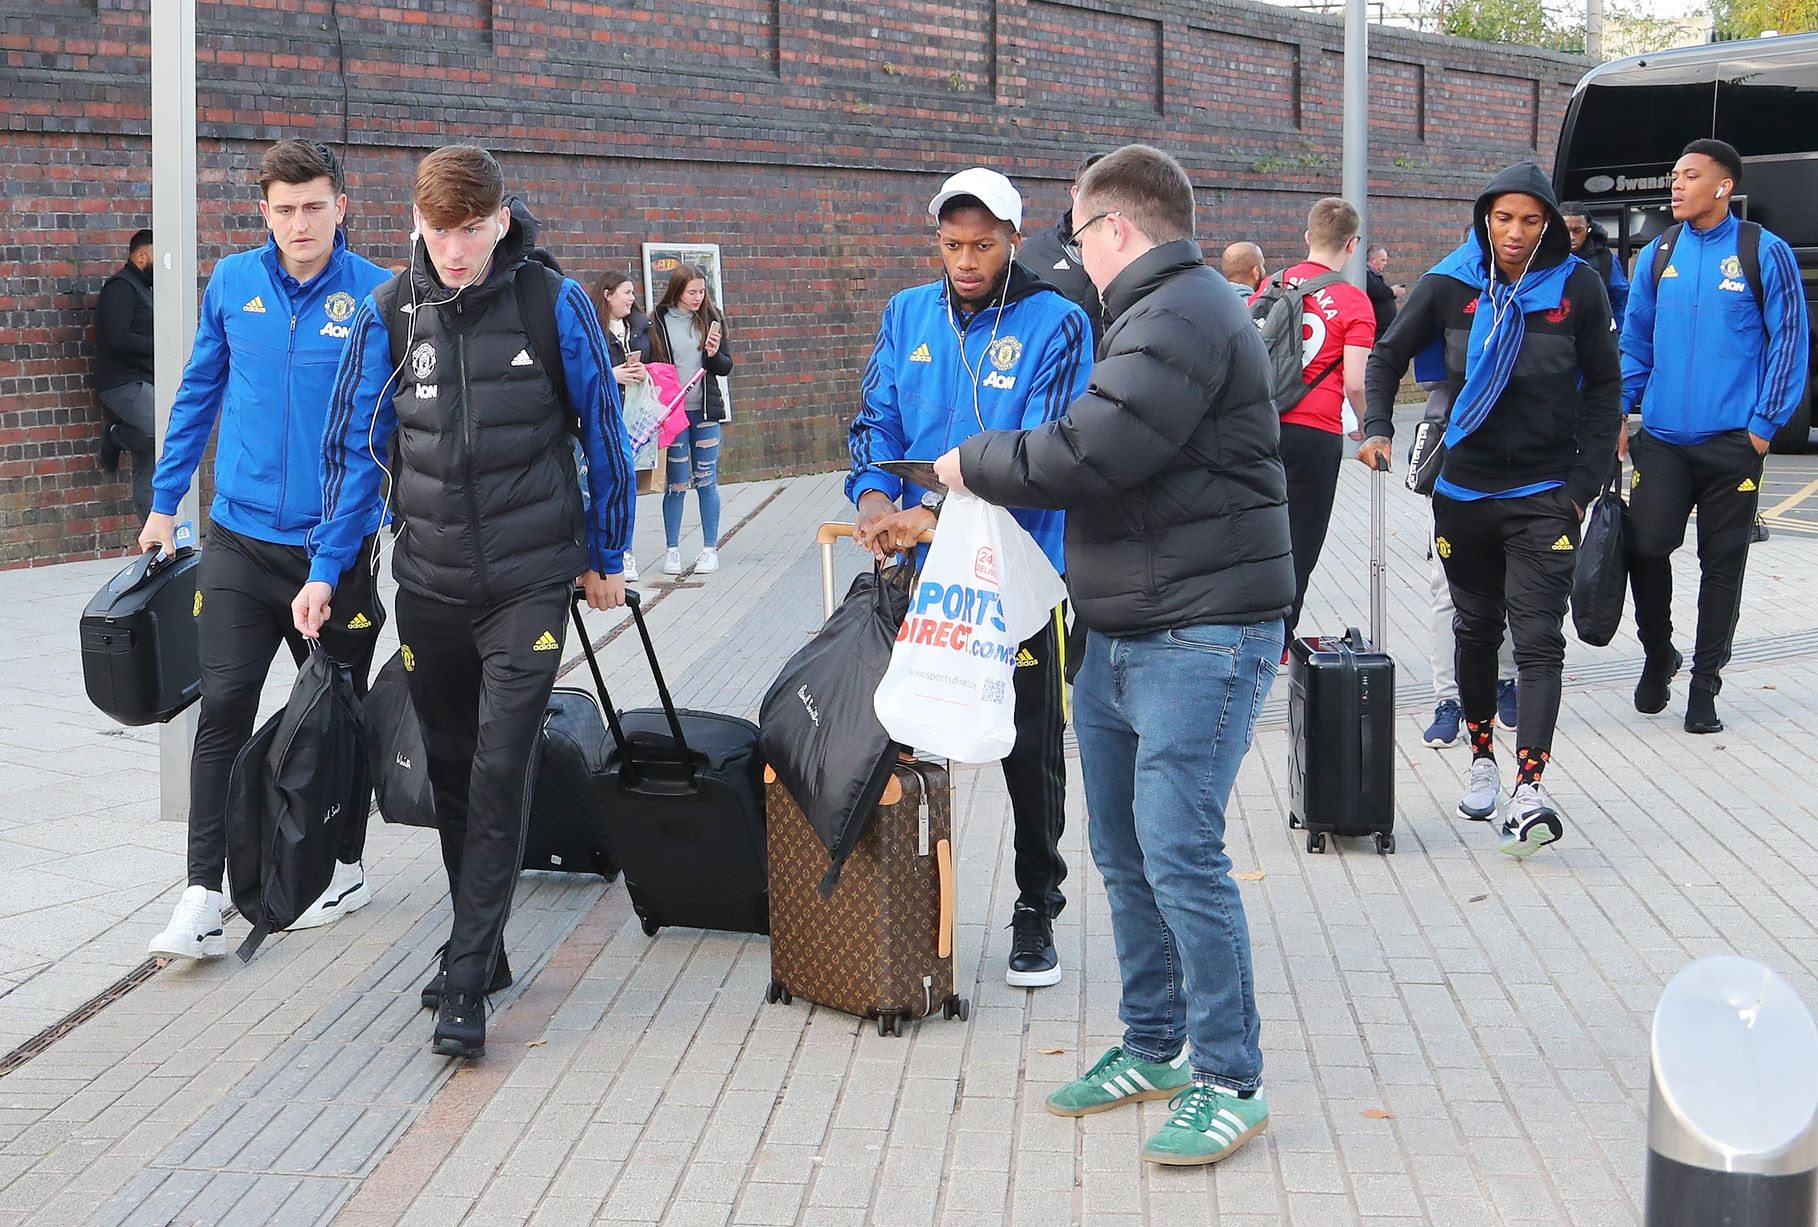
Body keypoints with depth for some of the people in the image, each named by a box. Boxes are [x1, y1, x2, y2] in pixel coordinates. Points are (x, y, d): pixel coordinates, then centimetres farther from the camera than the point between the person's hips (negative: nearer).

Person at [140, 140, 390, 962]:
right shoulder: (233, 283, 1)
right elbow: (199, 393, 11)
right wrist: (164, 502, 12)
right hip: (239, 536, 2)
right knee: (223, 708, -3)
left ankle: (344, 870, 28)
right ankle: (202, 895, 0)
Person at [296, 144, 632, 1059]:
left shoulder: (554, 304, -7)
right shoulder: (389, 313, 0)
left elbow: (603, 434, 3)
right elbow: (355, 446, 5)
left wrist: (605, 557, 9)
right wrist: (327, 569, -1)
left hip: (530, 583, -3)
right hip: (429, 585, 3)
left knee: (500, 769, -10)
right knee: (450, 768, 12)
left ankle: (465, 981, -6)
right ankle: (482, 946, 28)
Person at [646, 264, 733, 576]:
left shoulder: (711, 318, 4)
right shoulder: (658, 322, -3)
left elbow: (726, 367, 9)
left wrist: (714, 354, -12)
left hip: (705, 412, 2)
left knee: (706, 482, 5)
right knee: (676, 483, 0)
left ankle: (710, 549, 12)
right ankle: (672, 550, 11)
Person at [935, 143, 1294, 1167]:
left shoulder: (1182, 315, -15)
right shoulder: (1155, 313, 21)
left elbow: (1091, 452, -24)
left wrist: (975, 462, -9)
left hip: (1200, 639, -11)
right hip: (1121, 635, 11)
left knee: (1179, 852, -11)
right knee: (1125, 850, 15)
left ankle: (1228, 1081, -2)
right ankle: (1153, 1047, 27)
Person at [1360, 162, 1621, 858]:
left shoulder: (1577, 286, -6)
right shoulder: (1449, 285, -4)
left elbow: (1603, 385, 3)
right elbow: (1388, 356, 7)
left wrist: (1586, 480, -3)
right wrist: (1378, 428, -8)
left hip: (1545, 494, -2)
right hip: (1463, 488, 2)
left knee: (1538, 636, -11)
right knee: (1476, 630, 15)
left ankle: (1529, 788, -18)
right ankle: (1482, 759, 32)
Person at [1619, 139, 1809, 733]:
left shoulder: (1765, 253, -3)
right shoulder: (1658, 255, 8)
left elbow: (1789, 340, -1)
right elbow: (1635, 339, 14)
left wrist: (1765, 422, -6)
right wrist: (1620, 410, 5)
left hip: (1732, 440, -2)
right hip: (1662, 437, 2)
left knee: (1722, 562, 4)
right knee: (1645, 545, -8)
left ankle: (1704, 685, 15)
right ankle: (1657, 653, 17)